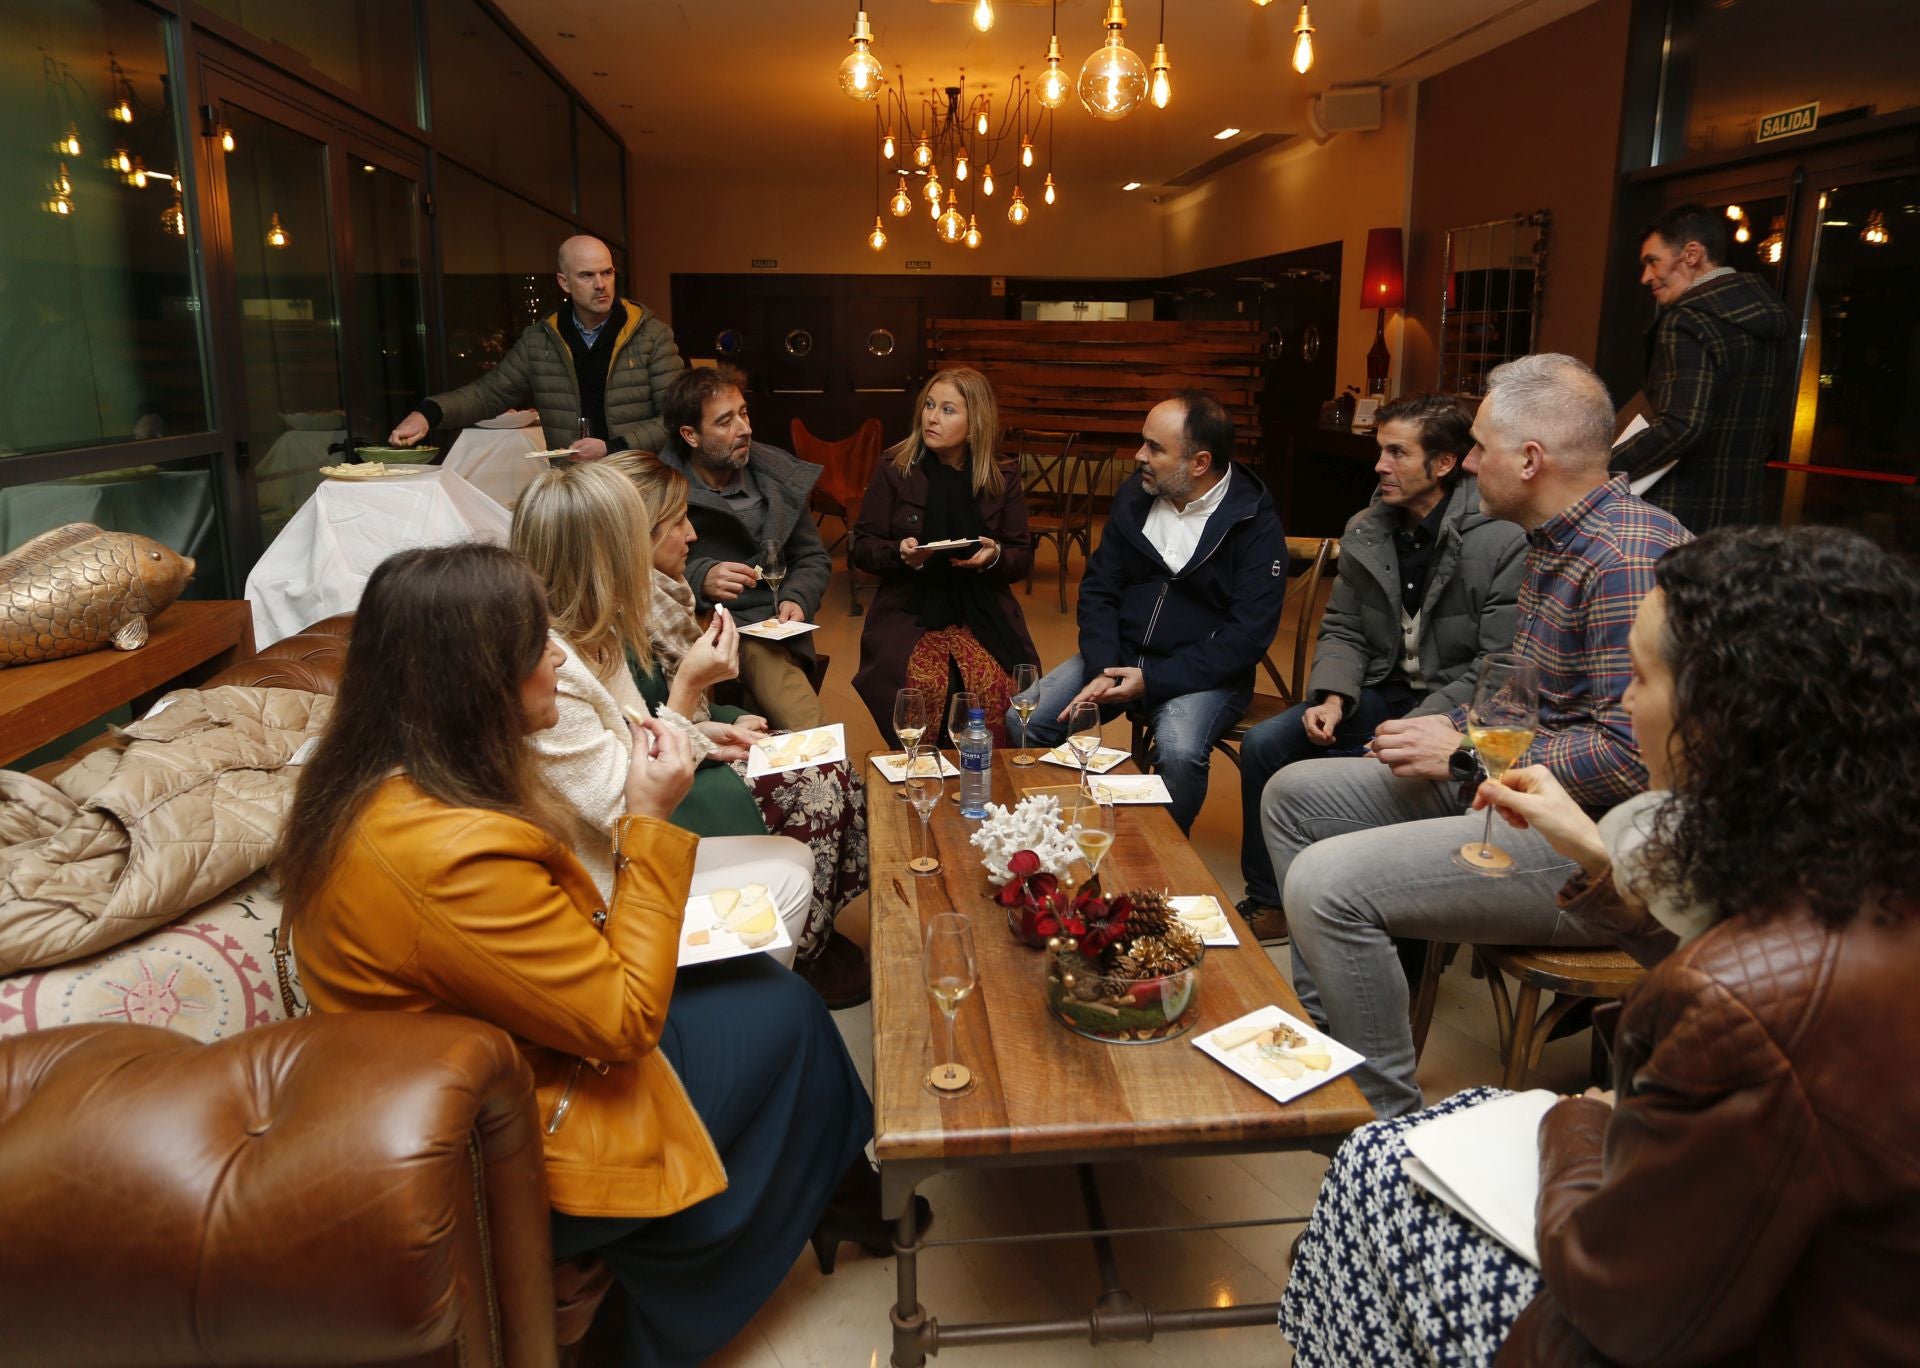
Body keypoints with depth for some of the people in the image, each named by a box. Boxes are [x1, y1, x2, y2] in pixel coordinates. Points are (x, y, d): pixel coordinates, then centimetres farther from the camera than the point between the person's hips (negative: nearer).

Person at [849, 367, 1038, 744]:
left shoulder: (1003, 479, 9)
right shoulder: (894, 470, 4)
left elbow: (1022, 557, 12)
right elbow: (861, 547, 6)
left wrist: (994, 556, -11)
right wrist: (900, 553, -15)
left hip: (983, 614, 1)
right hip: (909, 612, -1)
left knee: (997, 685, -28)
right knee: (924, 684, -31)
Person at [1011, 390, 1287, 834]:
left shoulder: (1255, 524, -12)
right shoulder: (1134, 496, 3)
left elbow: (1249, 635, -16)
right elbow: (1098, 589, 5)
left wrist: (1152, 680, -22)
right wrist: (1101, 670, -12)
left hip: (1204, 672, -4)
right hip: (1119, 656, 5)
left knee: (1179, 751, -34)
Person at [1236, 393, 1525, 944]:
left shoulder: (1505, 542, -17)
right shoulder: (1367, 531, 5)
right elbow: (1342, 631, 10)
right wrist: (1332, 698, -9)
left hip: (1459, 714, -6)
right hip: (1383, 692, 7)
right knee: (1263, 745, -10)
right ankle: (1267, 905, 7)